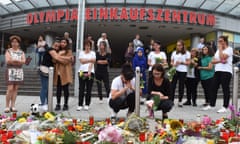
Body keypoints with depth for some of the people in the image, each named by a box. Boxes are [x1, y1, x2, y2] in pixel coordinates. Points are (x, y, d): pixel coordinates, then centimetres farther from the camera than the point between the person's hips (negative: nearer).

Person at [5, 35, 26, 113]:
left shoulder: (21, 52, 13)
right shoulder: (8, 51, 5)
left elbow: (23, 61, -2)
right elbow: (8, 61, -10)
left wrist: (13, 60, -14)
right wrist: (18, 61, -13)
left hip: (19, 71, 3)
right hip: (10, 70, -3)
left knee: (15, 89, 2)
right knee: (10, 89, -10)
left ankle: (12, 106, 6)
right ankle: (7, 106, -3)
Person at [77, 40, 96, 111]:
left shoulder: (93, 53, 8)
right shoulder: (81, 52, 13)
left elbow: (92, 63, -5)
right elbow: (82, 61, -3)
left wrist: (89, 72, -15)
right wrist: (90, 60, -6)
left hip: (90, 72, 0)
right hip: (82, 72, 0)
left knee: (89, 90, 1)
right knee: (81, 89, -2)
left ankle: (87, 105, 8)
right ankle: (80, 105, 1)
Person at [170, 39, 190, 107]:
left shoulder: (186, 53, 5)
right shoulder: (174, 53, 15)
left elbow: (188, 62, -1)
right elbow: (171, 62, 15)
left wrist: (181, 62, -15)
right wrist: (173, 64, -7)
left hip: (183, 71, -2)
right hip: (175, 70, 3)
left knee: (181, 86, 2)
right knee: (172, 85, -4)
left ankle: (180, 101, 9)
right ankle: (171, 100, 1)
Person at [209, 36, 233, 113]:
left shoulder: (229, 49, -1)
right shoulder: (218, 50, 21)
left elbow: (222, 57, -18)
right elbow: (213, 61, 10)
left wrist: (220, 48, -6)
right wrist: (220, 61, -9)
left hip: (226, 71, -7)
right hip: (217, 71, 7)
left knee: (225, 89, -5)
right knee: (214, 88, 7)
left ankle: (225, 107, -3)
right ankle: (211, 105, 14)